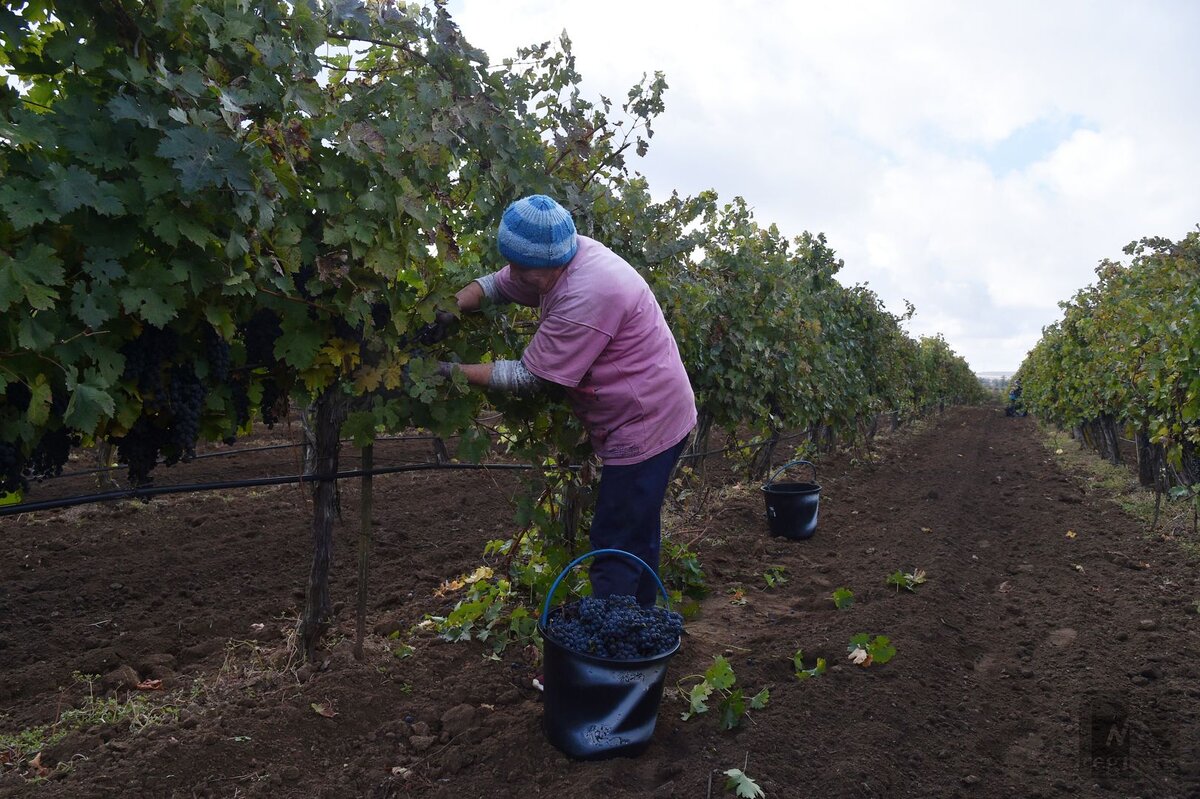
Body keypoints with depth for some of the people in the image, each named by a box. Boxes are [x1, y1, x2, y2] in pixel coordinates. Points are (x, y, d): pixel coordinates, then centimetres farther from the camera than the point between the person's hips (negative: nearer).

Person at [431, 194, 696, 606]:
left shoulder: (585, 297, -31)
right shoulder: (561, 257, -3)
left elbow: (528, 377, -24)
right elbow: (496, 283, 9)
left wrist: (449, 370, -19)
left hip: (645, 426, -10)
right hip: (651, 417, 10)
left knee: (615, 549, -5)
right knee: (638, 536, 22)